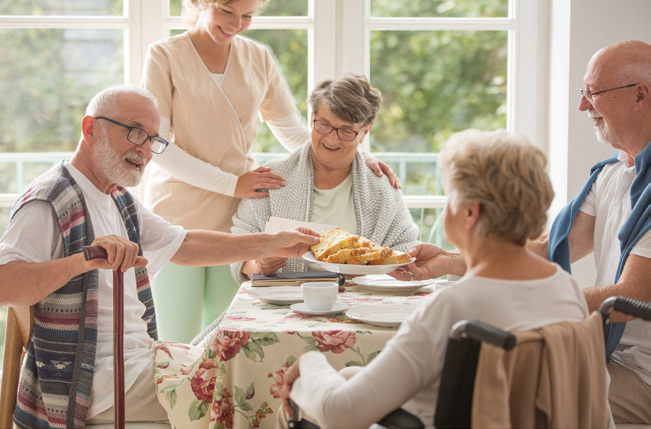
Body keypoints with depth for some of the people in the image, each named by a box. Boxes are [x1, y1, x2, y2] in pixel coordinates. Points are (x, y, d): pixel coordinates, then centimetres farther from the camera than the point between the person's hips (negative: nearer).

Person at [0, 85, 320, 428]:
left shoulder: (118, 200, 17)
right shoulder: (49, 202, -14)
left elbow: (185, 245, 21)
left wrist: (273, 244, 16)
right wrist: (82, 260, -41)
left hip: (139, 358, 10)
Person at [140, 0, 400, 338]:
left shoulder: (259, 59, 10)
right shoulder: (165, 56, -2)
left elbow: (295, 134, 13)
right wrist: (231, 183, -16)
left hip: (235, 220, 3)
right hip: (176, 215, -3)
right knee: (178, 345, -2)